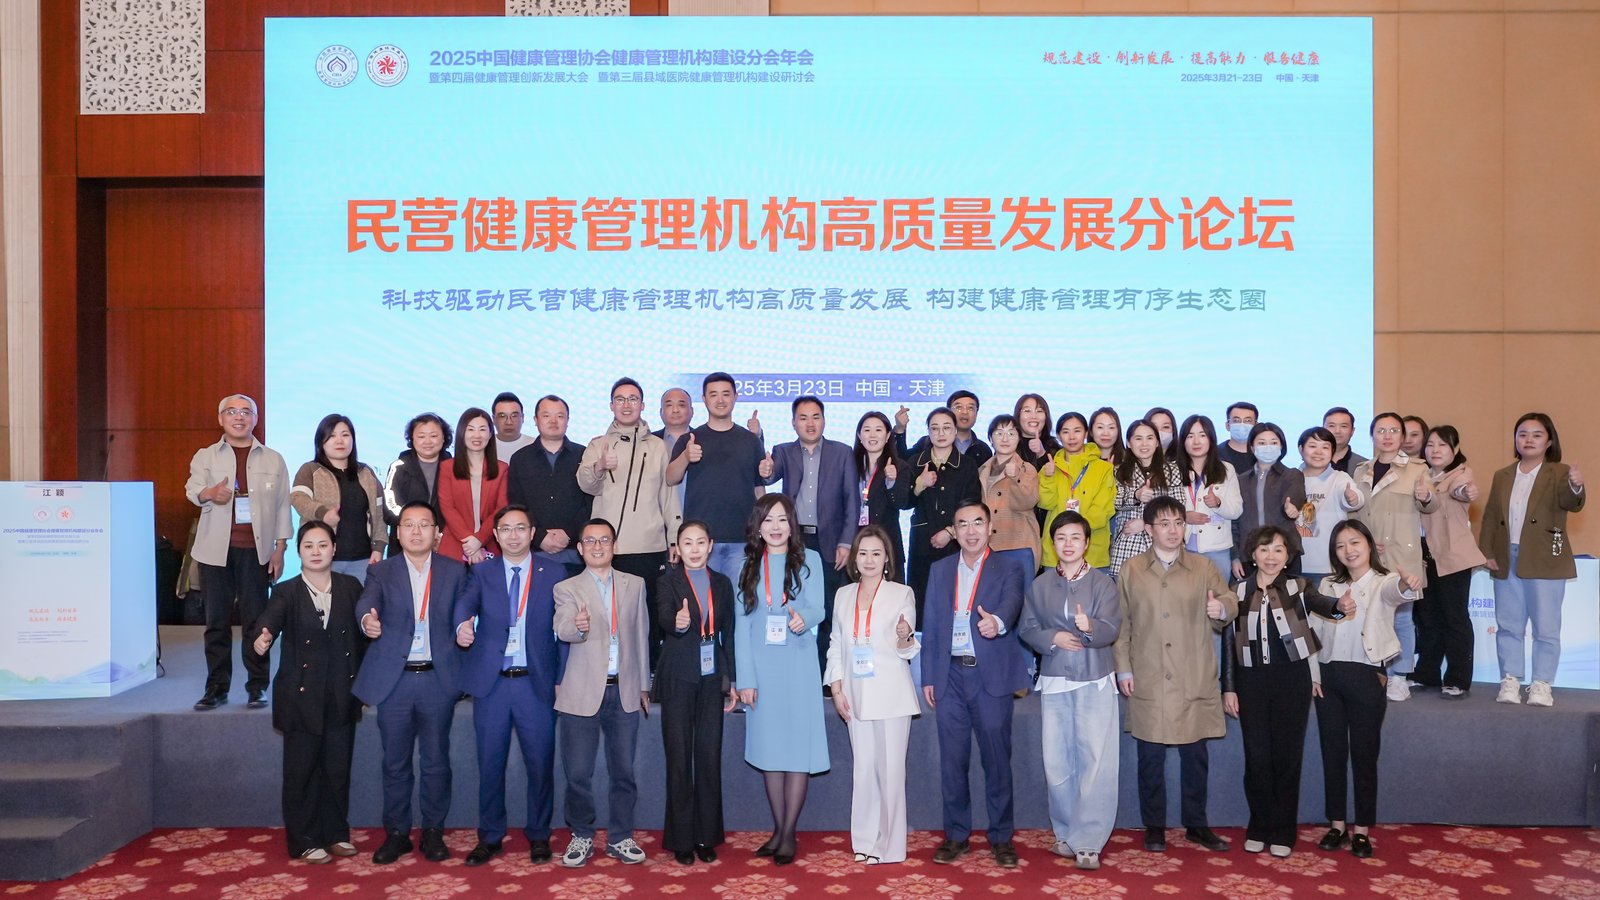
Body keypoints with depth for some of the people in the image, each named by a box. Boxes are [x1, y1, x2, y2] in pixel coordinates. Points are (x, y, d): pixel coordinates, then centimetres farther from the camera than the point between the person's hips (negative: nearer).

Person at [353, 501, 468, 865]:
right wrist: (368, 619, -38)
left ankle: (433, 832, 21)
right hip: (395, 680, 0)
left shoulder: (454, 571, 6)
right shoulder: (381, 572, 3)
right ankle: (396, 833, 22)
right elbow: (367, 601, -16)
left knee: (436, 760, 8)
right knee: (395, 762, 9)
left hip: (438, 680, 0)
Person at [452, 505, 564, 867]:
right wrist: (463, 624, -36)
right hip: (491, 683, 1)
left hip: (536, 683, -1)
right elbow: (465, 601, -13)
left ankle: (538, 836, 22)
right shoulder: (482, 572, 7)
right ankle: (490, 837, 23)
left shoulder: (554, 574, 5)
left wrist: (562, 680, -2)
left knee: (541, 764, 5)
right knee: (490, 764, 8)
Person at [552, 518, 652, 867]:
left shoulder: (635, 584, 10)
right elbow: (562, 630, -18)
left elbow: (641, 636, 13)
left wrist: (643, 685, 13)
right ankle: (581, 836, 22)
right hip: (582, 693, -2)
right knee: (578, 772, 4)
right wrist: (577, 626, -41)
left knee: (623, 770, 8)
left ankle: (620, 837, 22)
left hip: (624, 692, 2)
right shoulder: (567, 589, 1)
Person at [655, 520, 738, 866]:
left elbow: (728, 634, 12)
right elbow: (663, 618, -20)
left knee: (710, 757, 6)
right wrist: (677, 623, -43)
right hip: (678, 679, -3)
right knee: (679, 758, 2)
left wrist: (730, 681, 9)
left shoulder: (722, 583, 9)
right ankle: (681, 839, 11)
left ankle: (707, 836, 17)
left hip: (712, 678, 3)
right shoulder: (669, 580, -2)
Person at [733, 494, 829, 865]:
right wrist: (745, 678, -3)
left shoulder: (809, 560, 2)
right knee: (769, 748, 7)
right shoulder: (747, 566, 6)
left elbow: (817, 608, -7)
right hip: (761, 667, 2)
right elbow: (741, 625, 3)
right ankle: (778, 829, 18)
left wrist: (803, 618, -32)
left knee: (798, 746, -3)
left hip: (798, 665, -2)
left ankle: (789, 834, 6)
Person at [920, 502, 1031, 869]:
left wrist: (997, 621, -42)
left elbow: (1012, 604, -19)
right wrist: (928, 677, 6)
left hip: (991, 676, -3)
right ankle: (956, 835, 19)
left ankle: (1001, 837, 15)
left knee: (997, 759, 2)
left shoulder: (1009, 569, 2)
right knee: (952, 760, 7)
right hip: (950, 676, 3)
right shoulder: (940, 570, 12)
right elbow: (930, 626, 11)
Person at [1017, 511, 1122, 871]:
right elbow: (1026, 628, 8)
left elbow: (1112, 629, -10)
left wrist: (1089, 626, -30)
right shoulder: (1040, 585, 9)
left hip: (1095, 682, -2)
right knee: (1056, 762, 5)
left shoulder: (1102, 583, 2)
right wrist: (1053, 638, -10)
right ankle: (1066, 833, 20)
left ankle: (1088, 841, 1)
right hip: (1054, 682, 2)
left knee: (1095, 761, -5)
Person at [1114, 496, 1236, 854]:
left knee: (1195, 756, 9)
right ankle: (1154, 827, 18)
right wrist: (1123, 669, 1)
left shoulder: (1203, 567, 6)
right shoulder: (1131, 571, 4)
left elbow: (1229, 603, 5)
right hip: (1148, 682, -1)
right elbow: (1121, 623, 5)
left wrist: (1222, 609, -19)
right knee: (1150, 757, 6)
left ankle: (1196, 824, 24)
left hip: (1194, 681, 1)